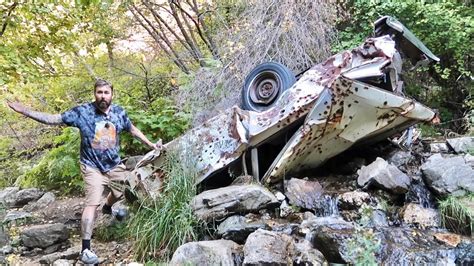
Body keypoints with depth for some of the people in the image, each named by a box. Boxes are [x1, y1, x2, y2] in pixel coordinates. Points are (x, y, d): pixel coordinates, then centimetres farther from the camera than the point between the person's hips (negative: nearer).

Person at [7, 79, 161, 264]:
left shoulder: (119, 112, -5)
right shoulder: (82, 111, -15)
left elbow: (132, 129, 11)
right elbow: (54, 119, -13)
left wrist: (150, 144, 15)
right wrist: (25, 111, -21)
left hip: (115, 165, 5)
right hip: (92, 167, -5)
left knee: (119, 193, 25)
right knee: (92, 203, -15)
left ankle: (107, 208, 61)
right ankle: (86, 249, -12)